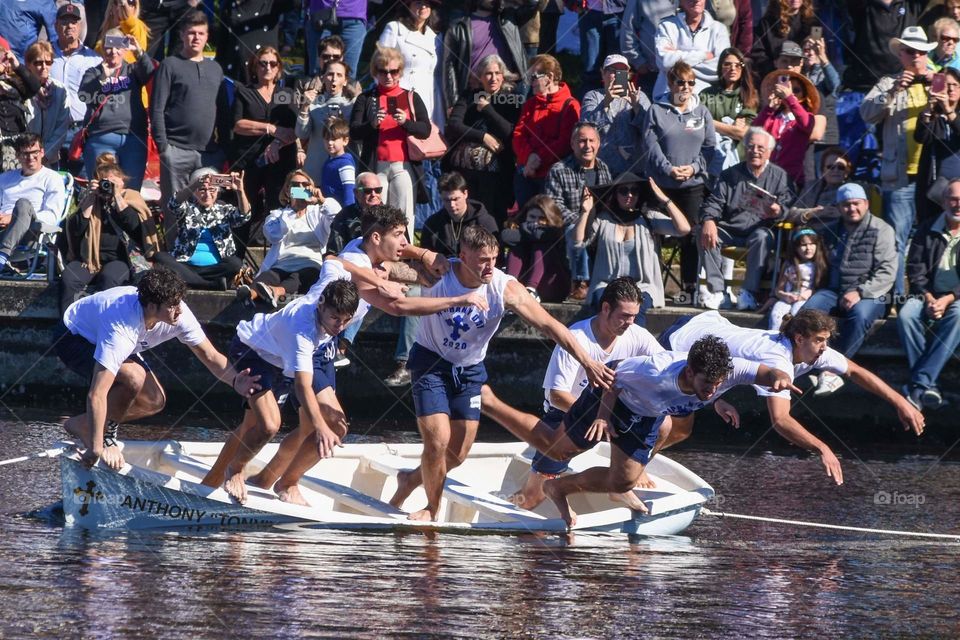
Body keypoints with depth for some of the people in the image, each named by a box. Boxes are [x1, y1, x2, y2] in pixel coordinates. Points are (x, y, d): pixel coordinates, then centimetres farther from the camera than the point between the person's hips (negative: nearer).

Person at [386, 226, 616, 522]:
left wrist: (587, 361, -31)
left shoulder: (505, 289, -22)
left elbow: (549, 325, -25)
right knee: (437, 440, -13)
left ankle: (410, 480, 36)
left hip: (470, 369, 3)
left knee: (457, 454, 6)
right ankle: (432, 508, 13)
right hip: (431, 362, -3)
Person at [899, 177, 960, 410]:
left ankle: (919, 383, -41)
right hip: (928, 296, 2)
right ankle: (928, 385, -33)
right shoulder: (927, 231, 9)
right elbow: (915, 270, 4)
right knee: (905, 315, -30)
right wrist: (928, 298, -12)